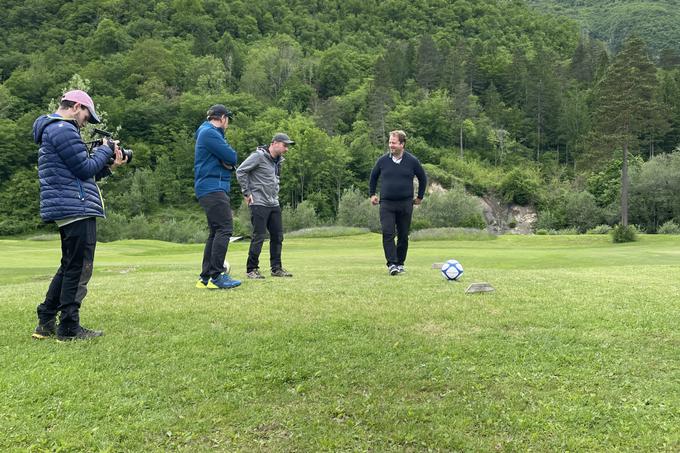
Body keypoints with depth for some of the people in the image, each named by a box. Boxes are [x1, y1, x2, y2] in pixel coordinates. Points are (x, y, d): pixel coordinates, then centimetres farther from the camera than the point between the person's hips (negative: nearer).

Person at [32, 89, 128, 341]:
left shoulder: (53, 129, 23)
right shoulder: (63, 130, -12)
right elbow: (85, 169, -14)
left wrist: (108, 165, 13)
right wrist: (104, 150, 1)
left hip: (67, 209, 11)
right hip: (76, 208, -11)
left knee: (69, 267, 18)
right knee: (78, 269, -4)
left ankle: (46, 322, 23)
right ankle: (69, 328, 3)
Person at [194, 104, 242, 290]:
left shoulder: (211, 133, 25)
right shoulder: (209, 133, -9)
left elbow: (230, 160, 17)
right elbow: (232, 156, -16)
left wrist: (228, 162, -4)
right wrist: (228, 159, 5)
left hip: (213, 189, 11)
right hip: (212, 187, -11)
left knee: (216, 232, 10)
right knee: (224, 229, -16)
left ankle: (205, 277, 12)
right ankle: (216, 276, -17)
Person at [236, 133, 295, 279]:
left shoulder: (278, 161, 14)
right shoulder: (259, 156, -11)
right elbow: (240, 171, -13)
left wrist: (275, 195, 15)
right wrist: (247, 193, -12)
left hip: (274, 204, 8)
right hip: (259, 204, -8)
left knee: (277, 236, 8)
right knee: (259, 237, -6)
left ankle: (276, 268, 18)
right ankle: (252, 269, 6)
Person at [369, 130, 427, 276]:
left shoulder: (412, 161, 0)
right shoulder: (383, 160, 2)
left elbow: (423, 178, 14)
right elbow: (373, 177, 17)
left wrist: (420, 196, 14)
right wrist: (372, 194, 13)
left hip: (405, 204, 0)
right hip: (386, 204, 0)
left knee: (403, 236, 6)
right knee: (387, 233, -13)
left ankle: (400, 264, 19)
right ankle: (391, 264, -11)